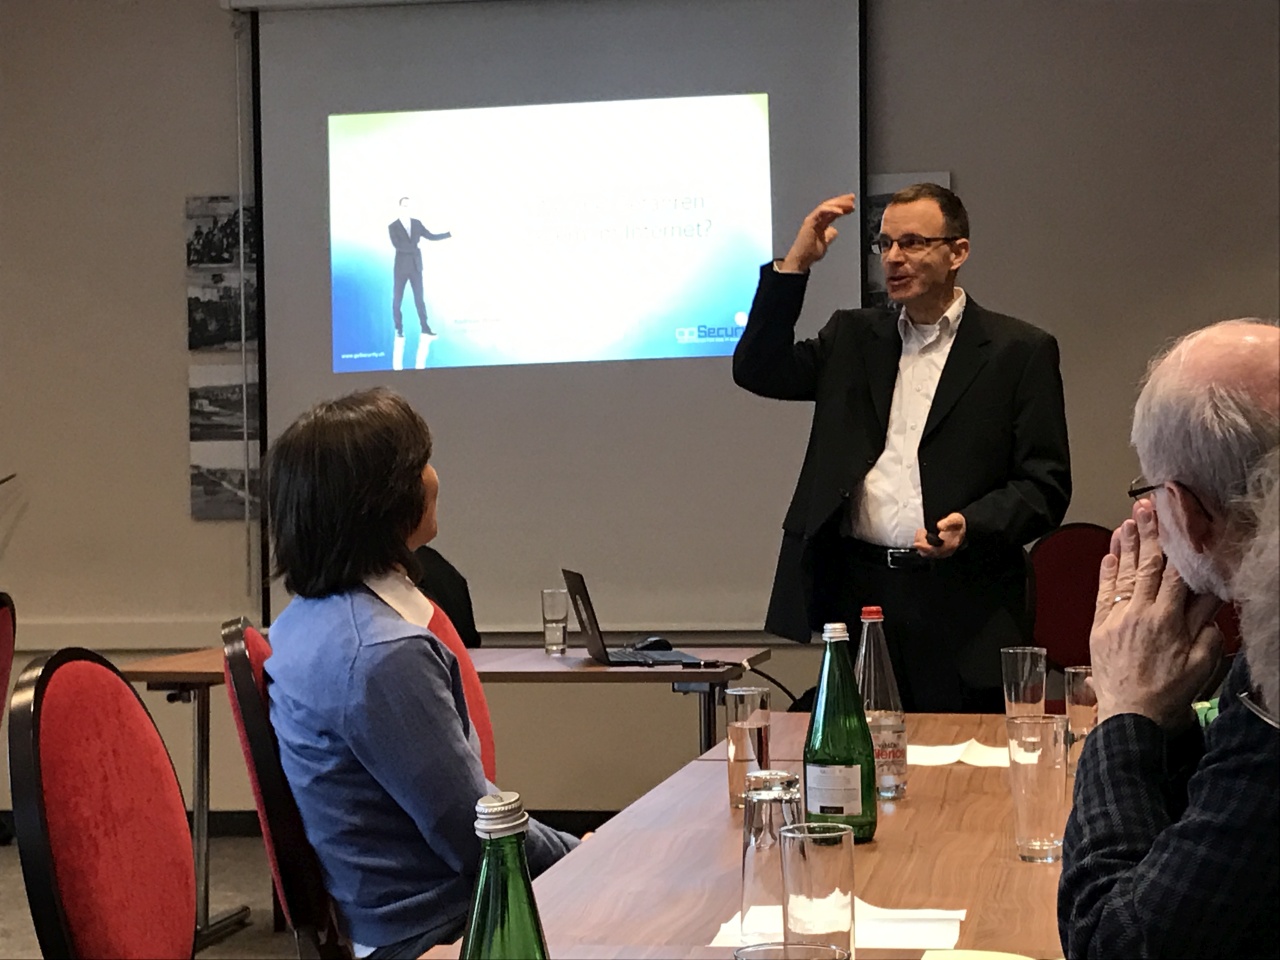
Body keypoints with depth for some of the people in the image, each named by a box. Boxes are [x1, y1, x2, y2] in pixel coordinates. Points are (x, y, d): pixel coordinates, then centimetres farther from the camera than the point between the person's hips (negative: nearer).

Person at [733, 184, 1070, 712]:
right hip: (855, 594, 3)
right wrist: (795, 263, 2)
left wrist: (972, 525, -18)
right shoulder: (854, 337, 18)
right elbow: (757, 370, 7)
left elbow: (1044, 485, 0)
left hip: (962, 608, -3)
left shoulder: (1020, 351, 4)